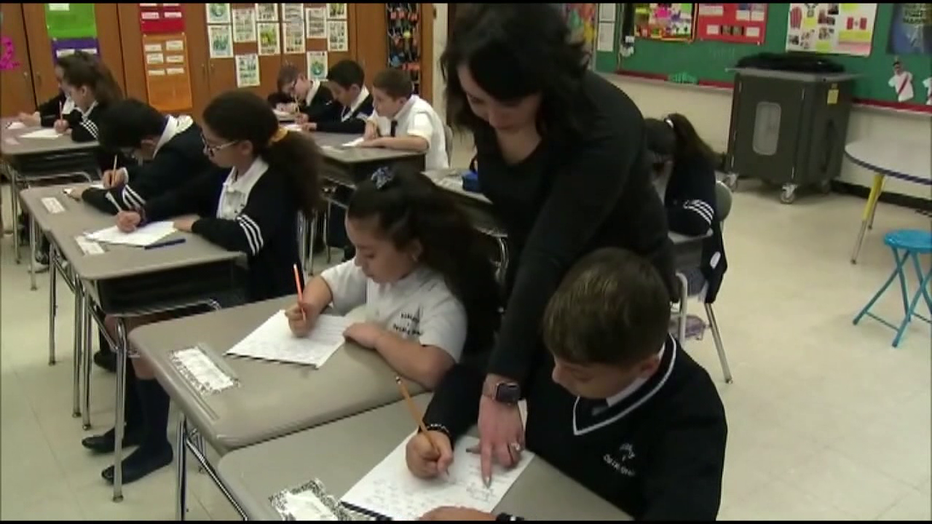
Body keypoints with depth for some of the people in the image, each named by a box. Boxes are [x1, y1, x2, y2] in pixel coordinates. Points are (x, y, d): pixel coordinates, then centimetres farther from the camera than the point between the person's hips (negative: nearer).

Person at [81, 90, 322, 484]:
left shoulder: (274, 184, -22)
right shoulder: (228, 173, 3)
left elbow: (243, 236, -38)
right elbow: (184, 196, 18)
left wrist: (194, 225, -19)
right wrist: (142, 214, -1)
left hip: (260, 300, -9)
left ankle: (155, 444, 7)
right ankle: (137, 423, 23)